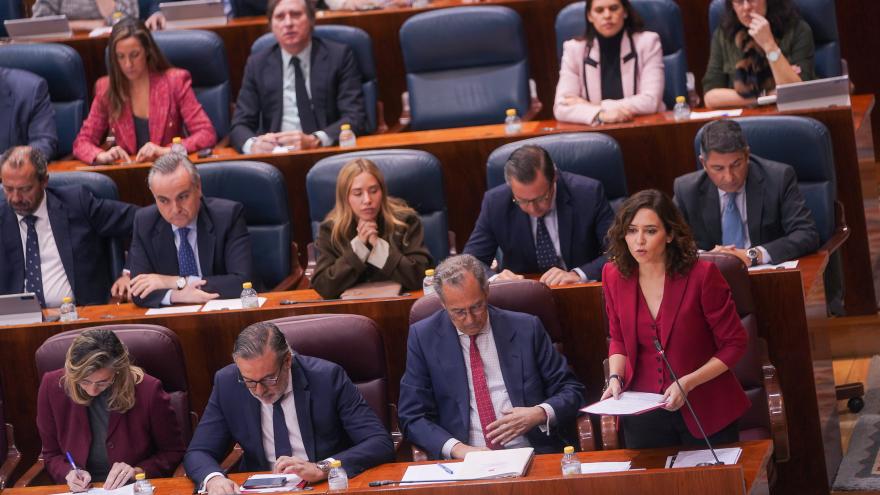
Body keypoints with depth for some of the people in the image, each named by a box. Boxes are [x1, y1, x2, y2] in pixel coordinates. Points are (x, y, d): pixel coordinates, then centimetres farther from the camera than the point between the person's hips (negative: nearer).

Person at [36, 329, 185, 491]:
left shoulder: (147, 390, -11)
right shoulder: (52, 387, -5)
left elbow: (174, 452, 2)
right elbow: (51, 455, 9)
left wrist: (138, 471, -13)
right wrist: (69, 474, -11)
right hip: (81, 490, 2)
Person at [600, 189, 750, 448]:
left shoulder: (701, 274, -17)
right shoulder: (614, 275, -4)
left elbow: (734, 344, -10)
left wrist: (687, 383, -19)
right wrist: (615, 378, -6)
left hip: (706, 413, -3)